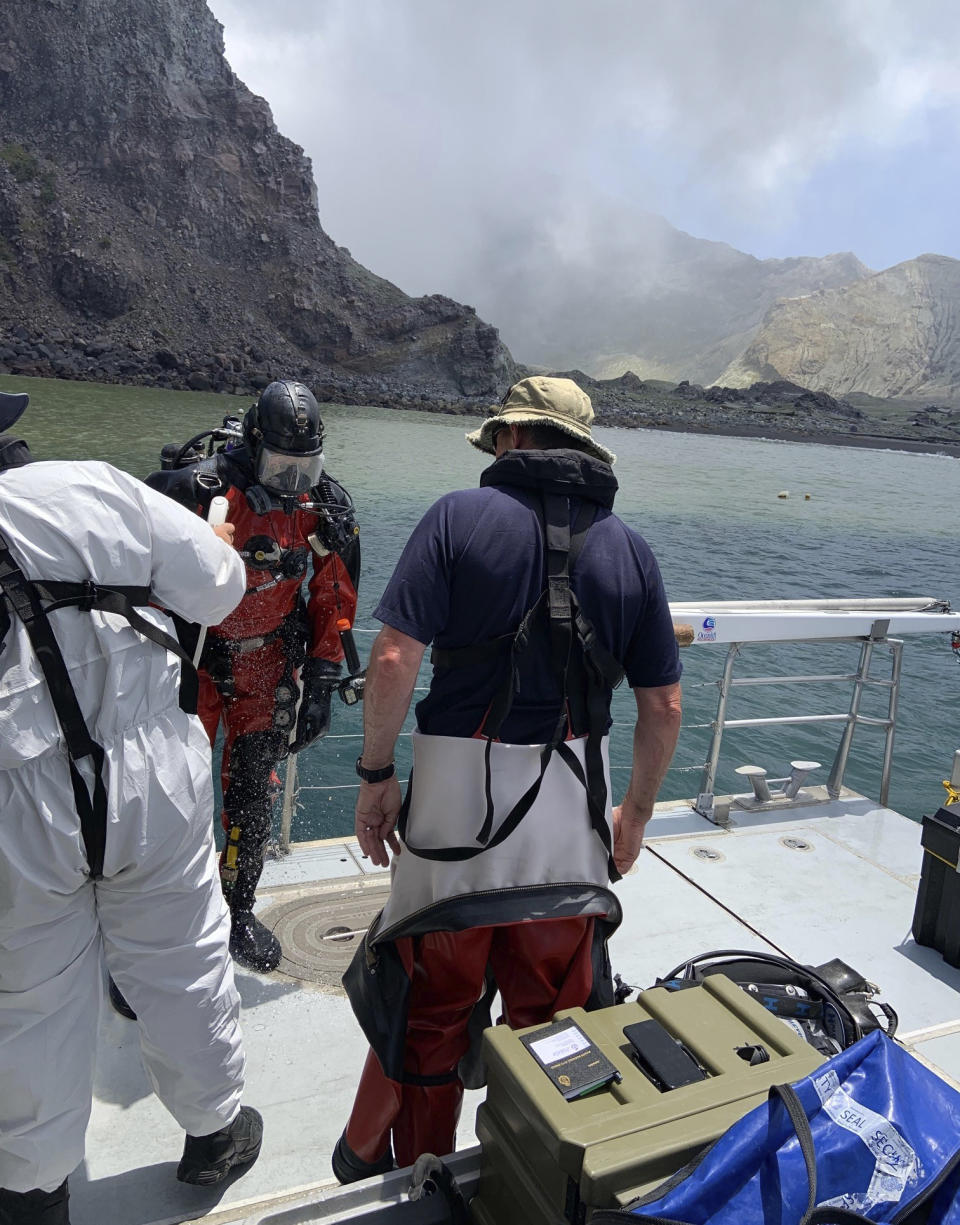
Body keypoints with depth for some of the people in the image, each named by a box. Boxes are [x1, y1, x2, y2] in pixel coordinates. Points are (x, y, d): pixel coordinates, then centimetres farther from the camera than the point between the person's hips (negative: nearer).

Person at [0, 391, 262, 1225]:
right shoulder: (94, 489, -12)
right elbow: (219, 591, -2)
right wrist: (218, 536, 18)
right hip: (156, 790, 1)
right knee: (184, 965, 20)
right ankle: (215, 1132, 42)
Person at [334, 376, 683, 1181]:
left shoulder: (461, 516, -7)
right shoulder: (629, 548, 3)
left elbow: (395, 659, -16)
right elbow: (664, 706, 4)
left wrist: (376, 774, -4)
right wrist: (636, 812, 16)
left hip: (460, 790, -3)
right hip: (573, 805, 3)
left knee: (429, 1001, 16)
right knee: (556, 1010, 21)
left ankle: (395, 1172, 38)